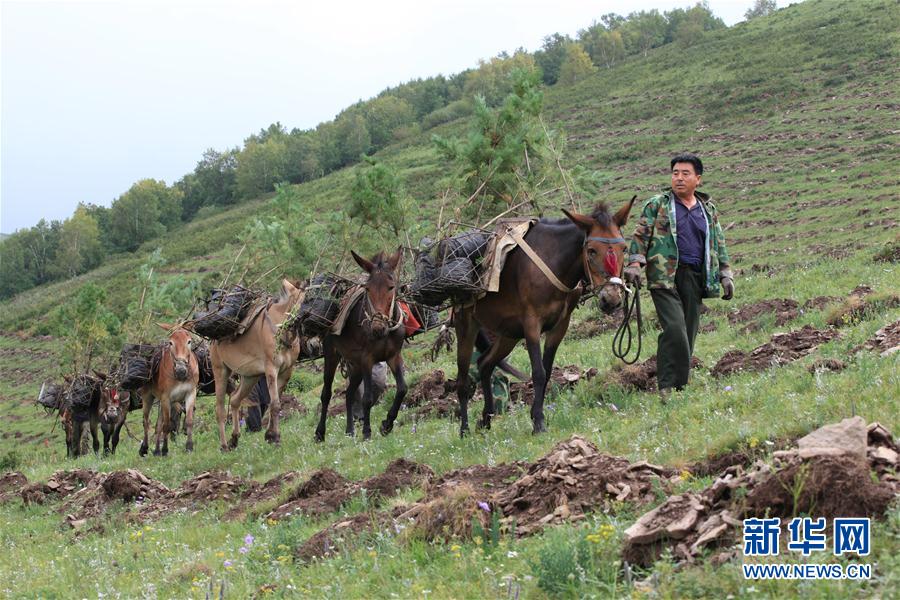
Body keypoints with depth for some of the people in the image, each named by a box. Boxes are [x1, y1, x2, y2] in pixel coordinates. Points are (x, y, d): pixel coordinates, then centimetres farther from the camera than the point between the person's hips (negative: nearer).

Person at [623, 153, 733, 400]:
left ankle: (678, 385, 11)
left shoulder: (709, 210, 18)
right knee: (674, 329, -18)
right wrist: (635, 263, -12)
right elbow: (640, 235, 1)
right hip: (665, 276, -4)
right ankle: (668, 386, -14)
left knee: (688, 334, 3)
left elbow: (719, 245, 23)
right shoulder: (657, 205, 7)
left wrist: (726, 275, 16)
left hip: (695, 279, 4)